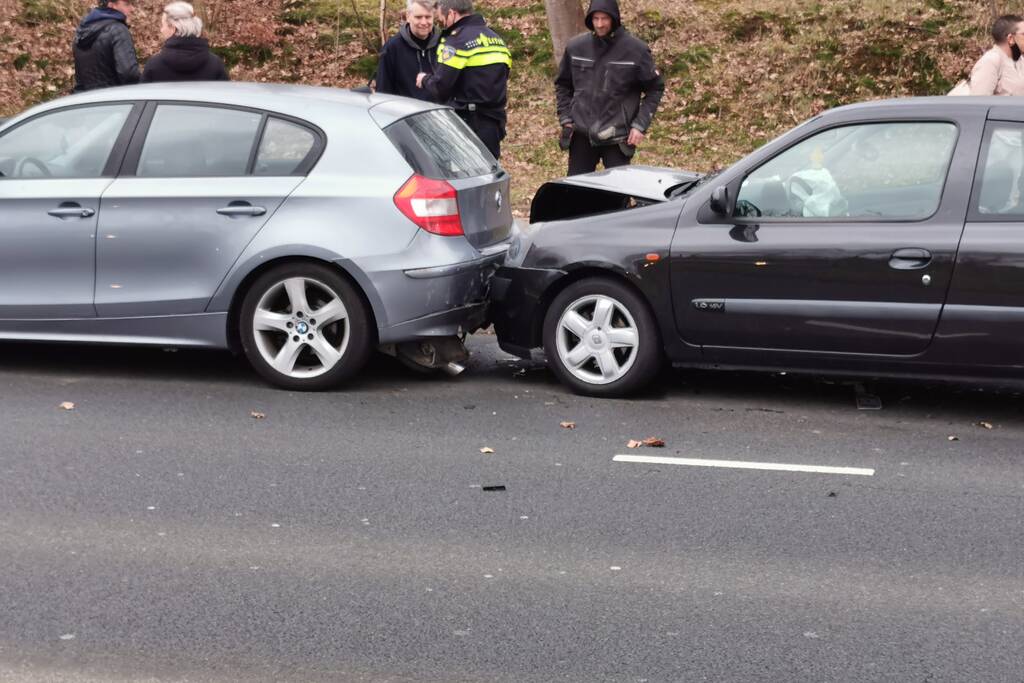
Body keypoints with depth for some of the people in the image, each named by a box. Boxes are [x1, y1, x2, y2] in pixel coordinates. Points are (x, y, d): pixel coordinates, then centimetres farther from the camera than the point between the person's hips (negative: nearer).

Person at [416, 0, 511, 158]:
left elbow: (439, 88, -15)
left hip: (468, 125, -8)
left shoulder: (456, 41, -12)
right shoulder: (497, 40, 15)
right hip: (494, 125, 8)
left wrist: (424, 80, 4)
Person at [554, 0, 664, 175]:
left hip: (617, 138, -3)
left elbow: (655, 88, 1)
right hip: (581, 135, 3)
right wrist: (565, 118, 6)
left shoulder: (636, 50, -7)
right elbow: (563, 85, 16)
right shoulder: (576, 47, 2)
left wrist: (640, 125, -6)